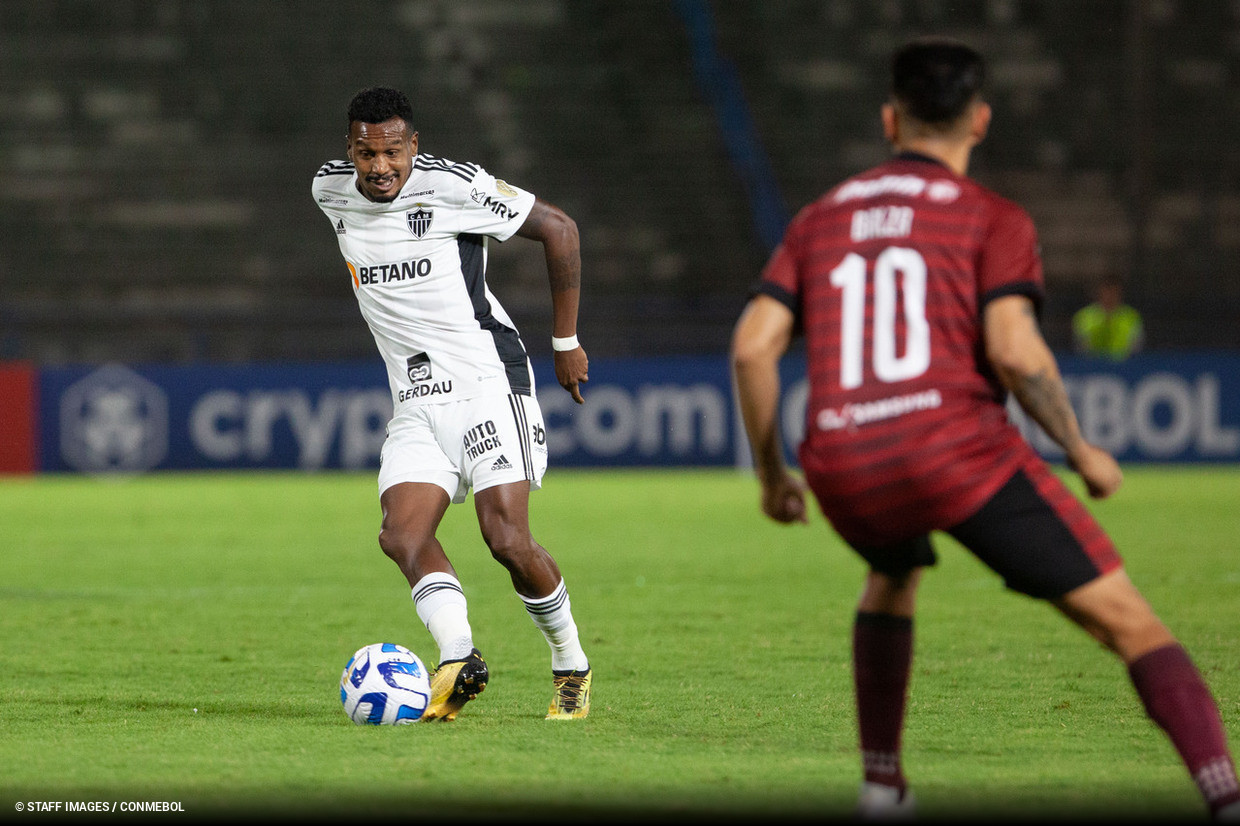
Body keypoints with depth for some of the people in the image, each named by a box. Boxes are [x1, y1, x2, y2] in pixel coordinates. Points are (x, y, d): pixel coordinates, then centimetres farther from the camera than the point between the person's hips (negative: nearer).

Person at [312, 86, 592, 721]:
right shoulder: (330, 191, 5)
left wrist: (566, 343, 1)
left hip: (488, 382, -6)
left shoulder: (455, 186, -12)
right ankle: (457, 658, -30)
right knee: (402, 536, -18)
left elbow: (558, 228, -3)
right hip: (414, 403, 6)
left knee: (507, 539, -14)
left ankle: (571, 665, 6)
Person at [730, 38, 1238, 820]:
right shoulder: (994, 220, 7)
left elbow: (751, 348, 11)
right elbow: (1014, 349, -8)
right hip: (960, 447, -4)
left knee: (894, 575, 39)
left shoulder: (819, 221, 21)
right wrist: (1081, 451, 5)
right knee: (1128, 619, -2)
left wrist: (771, 472, 22)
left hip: (844, 472, 4)